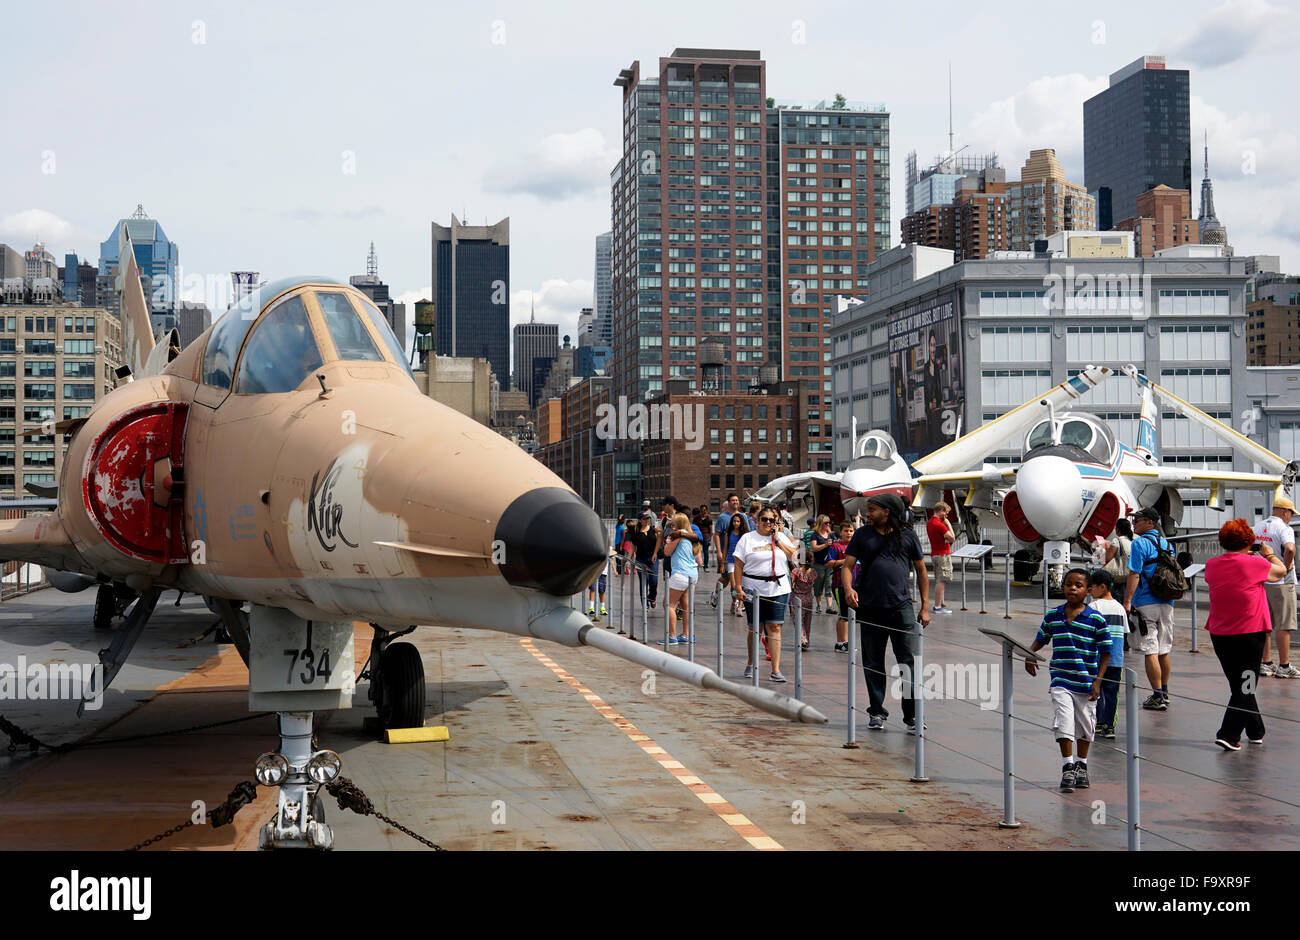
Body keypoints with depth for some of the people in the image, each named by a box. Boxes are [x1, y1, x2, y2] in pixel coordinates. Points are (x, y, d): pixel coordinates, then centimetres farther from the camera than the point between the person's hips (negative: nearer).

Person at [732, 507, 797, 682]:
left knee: (774, 628, -5)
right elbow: (738, 566, 0)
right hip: (754, 590, -1)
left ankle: (776, 670, -6)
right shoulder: (747, 539, 4)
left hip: (778, 589, 1)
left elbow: (793, 556, 2)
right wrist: (738, 588, -9)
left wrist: (777, 540, -2)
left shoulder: (781, 537, 12)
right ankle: (751, 664, 28)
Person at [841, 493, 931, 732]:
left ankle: (912, 717, -1)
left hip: (901, 607, -2)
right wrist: (848, 589, -16)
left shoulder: (907, 536, 5)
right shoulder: (862, 535, 8)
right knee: (873, 664, 9)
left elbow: (921, 571, 11)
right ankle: (876, 712, 21)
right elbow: (847, 566, 5)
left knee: (908, 663, -6)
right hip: (870, 608, 2)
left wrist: (925, 607, 6)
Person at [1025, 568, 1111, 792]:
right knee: (1063, 723, -9)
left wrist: (1097, 681, -7)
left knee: (1085, 727, 13)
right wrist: (1030, 655, 0)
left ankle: (1081, 766, 32)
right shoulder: (1052, 616, 3)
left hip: (1086, 681, -1)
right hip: (1061, 679, 1)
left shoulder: (1096, 619, -6)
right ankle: (1068, 768, 1)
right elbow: (1041, 638, 18)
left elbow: (1105, 652, -3)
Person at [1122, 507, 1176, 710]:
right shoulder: (1167, 544, 14)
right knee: (1164, 651, 15)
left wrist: (1127, 601, -15)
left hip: (1146, 603, -7)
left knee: (1150, 651, -5)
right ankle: (1164, 693, 23)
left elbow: (1134, 574, -16)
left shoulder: (1140, 543, -9)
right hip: (1167, 603, 7)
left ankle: (1157, 697, -6)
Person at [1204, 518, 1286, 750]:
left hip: (1219, 634, 5)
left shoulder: (1212, 564, -1)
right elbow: (1281, 571, 5)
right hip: (1250, 633, -5)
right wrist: (1269, 554, 23)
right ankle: (1228, 734, -7)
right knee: (1245, 686, 3)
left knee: (1238, 685, 17)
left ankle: (1256, 732, 28)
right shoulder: (1254, 564, -13)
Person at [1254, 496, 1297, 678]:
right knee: (1283, 625, -2)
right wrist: (1287, 566, -17)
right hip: (1281, 583, -7)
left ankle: (1265, 664, 16)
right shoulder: (1283, 528, -14)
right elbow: (1290, 548, -33)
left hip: (1260, 581, 7)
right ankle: (1284, 666, -1)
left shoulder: (1257, 528, 9)